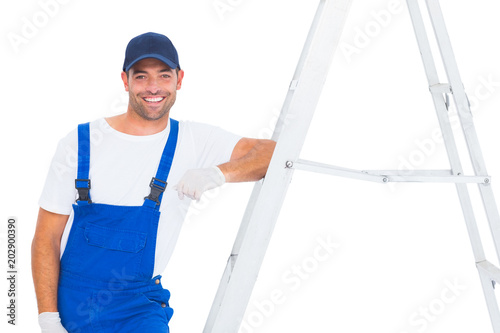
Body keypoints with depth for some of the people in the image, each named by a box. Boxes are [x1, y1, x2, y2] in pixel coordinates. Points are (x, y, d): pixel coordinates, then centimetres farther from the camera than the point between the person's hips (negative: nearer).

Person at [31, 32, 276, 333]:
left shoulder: (193, 141, -3)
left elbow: (273, 153, -14)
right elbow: (46, 237, -2)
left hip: (140, 307, 0)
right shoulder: (80, 143, -4)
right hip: (70, 300, 1)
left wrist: (220, 173, -31)